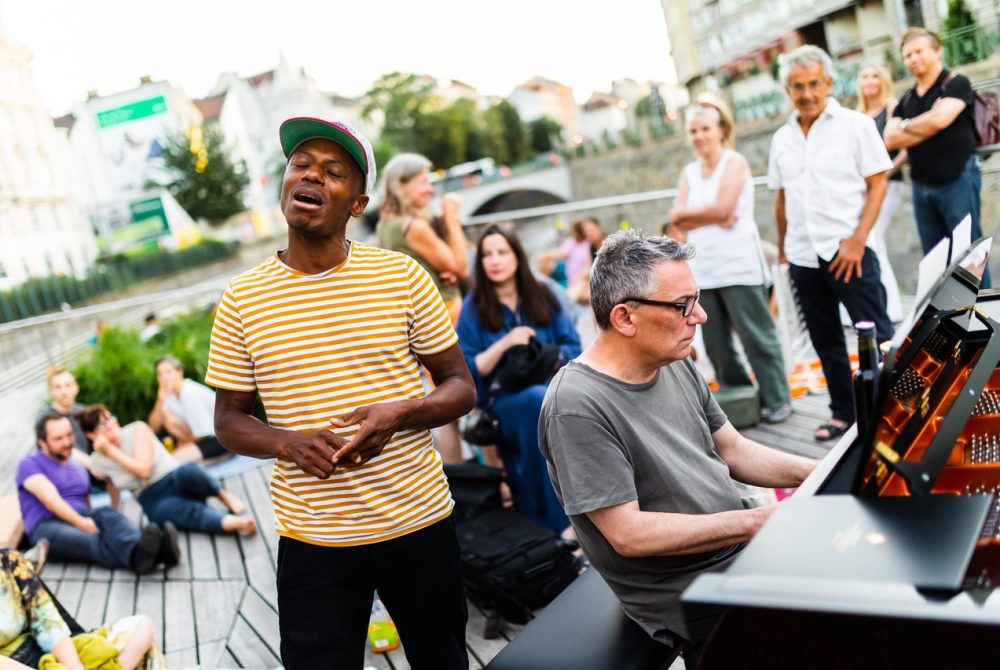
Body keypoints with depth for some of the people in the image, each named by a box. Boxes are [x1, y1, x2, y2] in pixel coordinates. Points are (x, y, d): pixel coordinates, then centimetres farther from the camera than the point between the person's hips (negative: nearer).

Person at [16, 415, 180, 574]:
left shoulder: (79, 468, 27)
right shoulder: (30, 464, 5)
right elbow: (51, 500, -10)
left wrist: (88, 522, 2)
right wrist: (80, 522, -23)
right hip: (47, 526, -4)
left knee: (106, 513, -33)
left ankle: (138, 550, -64)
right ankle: (138, 557, -68)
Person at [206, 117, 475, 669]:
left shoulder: (402, 275, -4)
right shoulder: (241, 300, -2)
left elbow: (461, 388, 1)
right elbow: (229, 420, 5)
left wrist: (399, 414, -19)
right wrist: (289, 443, -16)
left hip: (420, 524, 1)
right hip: (313, 539, 0)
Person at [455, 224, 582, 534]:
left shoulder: (543, 295, 8)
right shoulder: (474, 306, 1)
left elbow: (572, 345, 8)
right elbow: (467, 371, -3)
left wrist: (552, 360, -13)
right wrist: (504, 344, -15)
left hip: (553, 386, 3)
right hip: (502, 399, -2)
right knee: (539, 399, -37)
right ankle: (557, 523, -32)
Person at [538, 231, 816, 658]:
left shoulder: (676, 364, 3)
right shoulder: (576, 406, -24)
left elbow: (734, 451, 11)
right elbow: (629, 534, -25)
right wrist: (754, 520, -24)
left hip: (740, 547, 8)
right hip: (687, 591, -8)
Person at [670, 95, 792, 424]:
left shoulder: (734, 162, -1)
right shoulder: (689, 172, 14)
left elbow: (722, 207, -15)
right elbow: (677, 219, 2)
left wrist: (689, 212, -1)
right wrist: (714, 217, -11)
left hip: (739, 267, -6)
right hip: (704, 270, 6)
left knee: (756, 337, -2)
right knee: (716, 345, 9)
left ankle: (777, 400, 9)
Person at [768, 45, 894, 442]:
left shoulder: (856, 125, -2)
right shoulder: (782, 139, 10)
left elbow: (877, 185, -6)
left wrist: (858, 239, -15)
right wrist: (782, 249, 12)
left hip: (848, 250, -5)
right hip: (803, 257, 5)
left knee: (876, 335, -3)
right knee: (825, 341, 12)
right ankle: (843, 412, 24)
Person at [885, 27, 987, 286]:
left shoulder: (956, 83, -4)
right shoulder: (906, 99, 13)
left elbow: (939, 119, -20)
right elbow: (891, 139, 1)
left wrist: (906, 126, -4)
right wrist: (926, 128, -11)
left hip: (957, 179, -6)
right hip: (922, 185, 6)